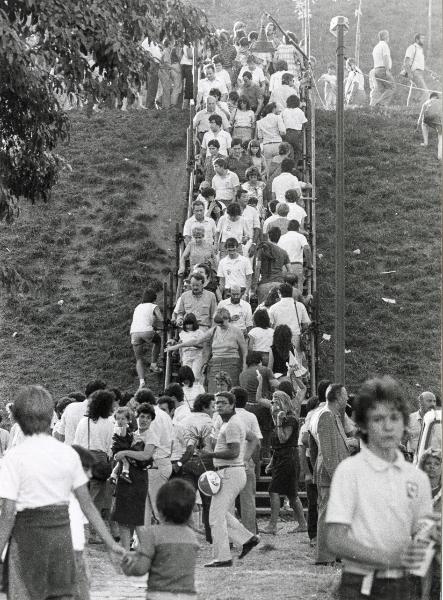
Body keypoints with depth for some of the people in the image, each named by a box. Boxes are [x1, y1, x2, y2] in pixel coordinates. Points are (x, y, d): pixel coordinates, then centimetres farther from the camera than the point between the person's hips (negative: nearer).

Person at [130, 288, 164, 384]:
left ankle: (142, 380, -10)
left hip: (134, 332, 4)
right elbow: (162, 321, 5)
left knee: (139, 359, 11)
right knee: (157, 341, 31)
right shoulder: (154, 307, 12)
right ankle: (153, 364, 26)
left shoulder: (138, 307, 29)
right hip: (147, 331, -4)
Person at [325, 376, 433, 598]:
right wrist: (389, 558, -20)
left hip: (406, 587, 4)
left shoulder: (418, 477, 8)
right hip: (361, 587, -4)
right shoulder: (349, 471, -5)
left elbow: (419, 537, 15)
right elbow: (335, 541, -11)